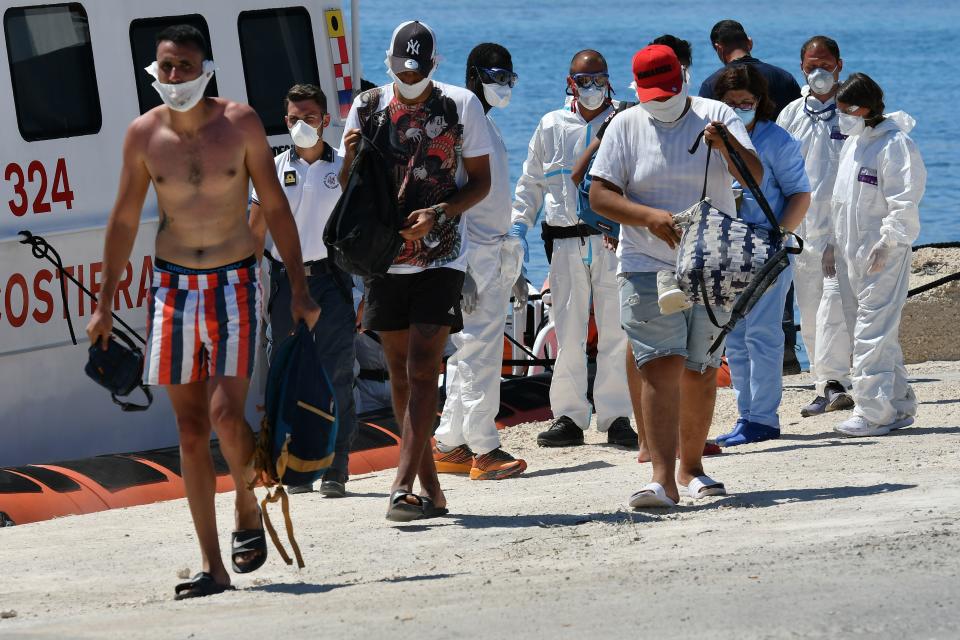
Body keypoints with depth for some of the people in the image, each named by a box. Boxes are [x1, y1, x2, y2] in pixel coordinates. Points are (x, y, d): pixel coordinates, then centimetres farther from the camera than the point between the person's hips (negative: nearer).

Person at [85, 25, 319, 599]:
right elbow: (124, 220, 9)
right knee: (191, 429, 1)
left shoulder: (241, 123, -5)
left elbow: (276, 207, 1)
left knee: (226, 417, -15)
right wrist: (105, 306, 9)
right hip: (173, 287, 2)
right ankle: (213, 567, 4)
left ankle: (249, 509, 16)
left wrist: (300, 289, -2)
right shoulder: (144, 134, 0)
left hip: (234, 284, -2)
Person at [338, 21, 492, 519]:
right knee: (400, 372, 7)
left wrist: (439, 213, -16)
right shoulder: (367, 108, 5)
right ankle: (430, 487, 14)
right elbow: (350, 188, 11)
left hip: (440, 258, -4)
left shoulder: (461, 106, -3)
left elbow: (480, 181, 1)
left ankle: (404, 486, -16)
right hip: (384, 255, 4)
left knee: (421, 368, -12)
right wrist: (350, 157, -12)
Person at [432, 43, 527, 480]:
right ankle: (483, 449, -9)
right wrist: (462, 266, -22)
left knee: (469, 353, 11)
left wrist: (512, 259, 24)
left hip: (494, 253, 10)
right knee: (479, 350, -9)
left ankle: (449, 445, 15)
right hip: (473, 255, -10)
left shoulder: (489, 127, 17)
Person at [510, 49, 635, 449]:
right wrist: (518, 225, 8)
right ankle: (568, 417, 8)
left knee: (616, 332, -2)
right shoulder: (551, 127, 13)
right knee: (567, 332, 3)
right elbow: (531, 182, 20)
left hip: (614, 239, -2)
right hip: (566, 241, 2)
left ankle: (616, 416, 4)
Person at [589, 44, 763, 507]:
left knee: (701, 371, 8)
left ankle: (691, 467, 23)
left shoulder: (717, 117, 3)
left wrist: (727, 145, -27)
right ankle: (663, 480, -21)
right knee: (661, 367, -14)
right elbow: (599, 194, -3)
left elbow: (755, 176, -7)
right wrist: (648, 216, -19)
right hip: (648, 269, -2)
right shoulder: (626, 126, 2)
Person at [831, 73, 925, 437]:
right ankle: (899, 405, 21)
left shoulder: (894, 144, -12)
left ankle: (873, 413, -13)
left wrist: (887, 242, -20)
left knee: (874, 331, -12)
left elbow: (904, 201, -17)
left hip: (884, 255, -9)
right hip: (854, 253, 9)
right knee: (880, 332, 13)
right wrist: (835, 244, 23)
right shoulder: (852, 143, 16)